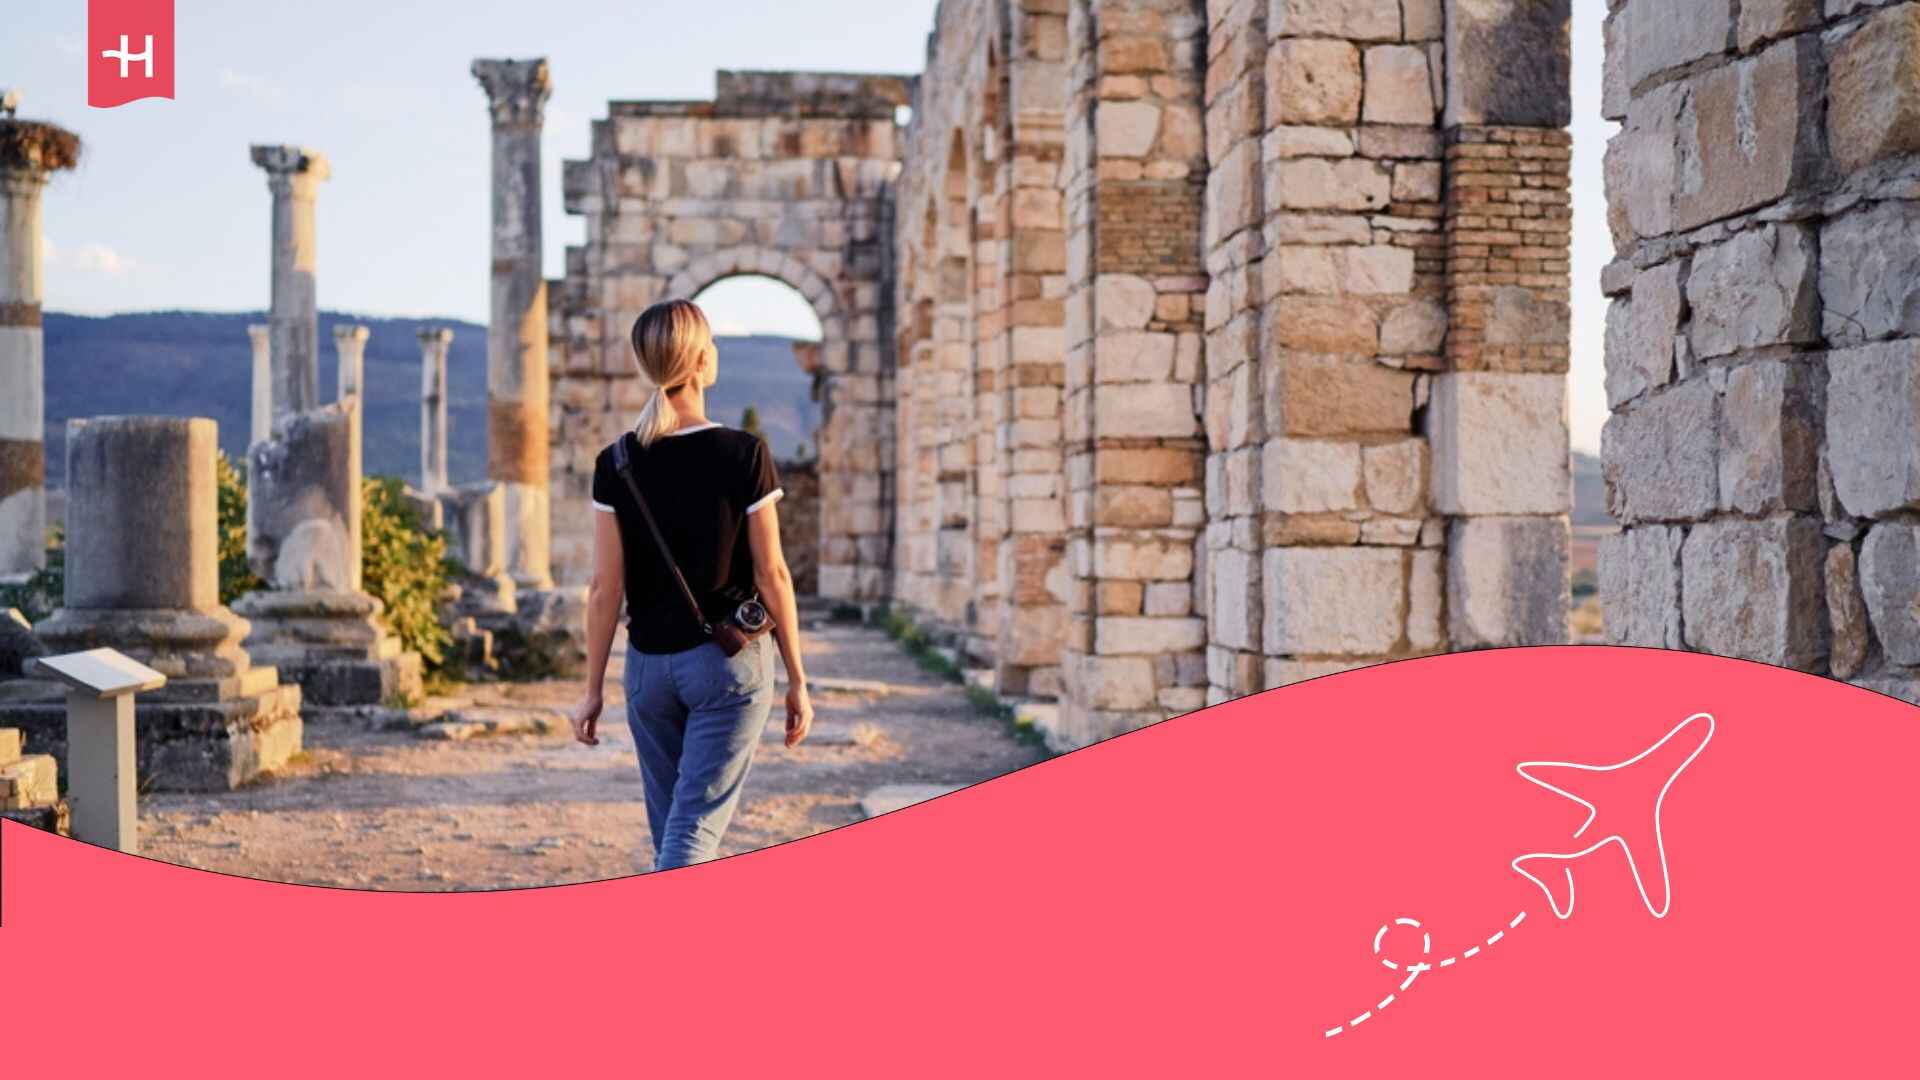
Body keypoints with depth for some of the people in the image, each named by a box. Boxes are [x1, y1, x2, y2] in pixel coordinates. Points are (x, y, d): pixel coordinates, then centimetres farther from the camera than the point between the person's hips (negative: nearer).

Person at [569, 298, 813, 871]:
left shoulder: (618, 463, -3)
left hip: (650, 663, 3)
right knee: (695, 828, -4)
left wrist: (592, 690, 6)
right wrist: (797, 680, 1)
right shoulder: (745, 455, -10)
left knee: (670, 828, 17)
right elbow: (771, 575, -7)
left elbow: (606, 587, -2)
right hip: (730, 659, -3)